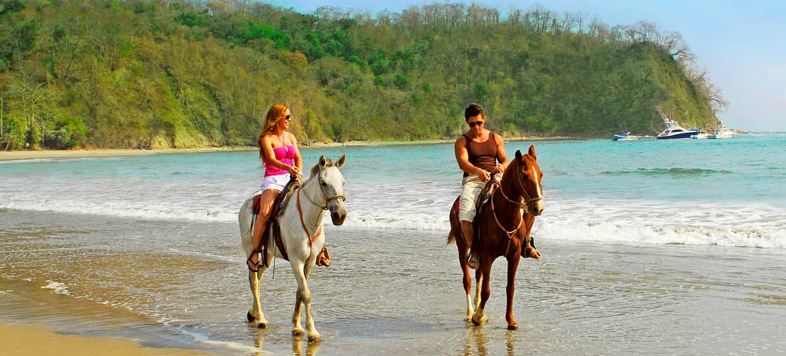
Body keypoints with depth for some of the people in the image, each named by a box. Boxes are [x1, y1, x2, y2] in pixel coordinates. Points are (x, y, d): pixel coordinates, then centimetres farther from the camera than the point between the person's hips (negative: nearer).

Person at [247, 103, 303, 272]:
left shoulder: (290, 137, 17)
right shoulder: (267, 138, -1)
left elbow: (298, 158, 11)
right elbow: (272, 159, -17)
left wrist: (298, 172, -10)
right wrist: (288, 168, -35)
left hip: (290, 180, 5)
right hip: (273, 180, -5)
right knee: (265, 212, -29)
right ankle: (254, 253, -22)